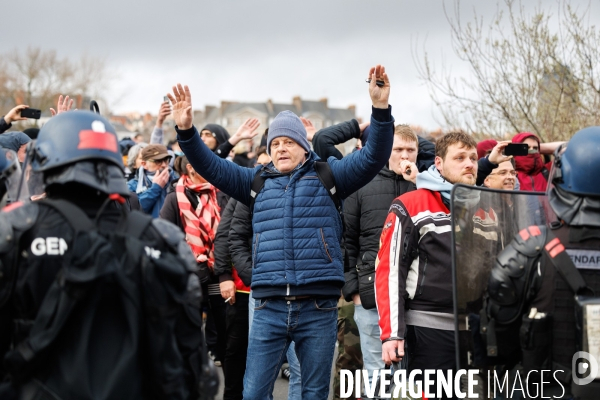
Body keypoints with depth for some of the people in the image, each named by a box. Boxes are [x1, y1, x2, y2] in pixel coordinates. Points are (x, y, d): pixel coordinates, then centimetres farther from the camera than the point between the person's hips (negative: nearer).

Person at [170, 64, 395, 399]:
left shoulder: (328, 176, 6)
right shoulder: (257, 181, 13)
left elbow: (373, 158, -4)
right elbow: (211, 166, 9)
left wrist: (381, 110, -19)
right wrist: (187, 131, -8)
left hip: (318, 308, -2)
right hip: (270, 308, 2)